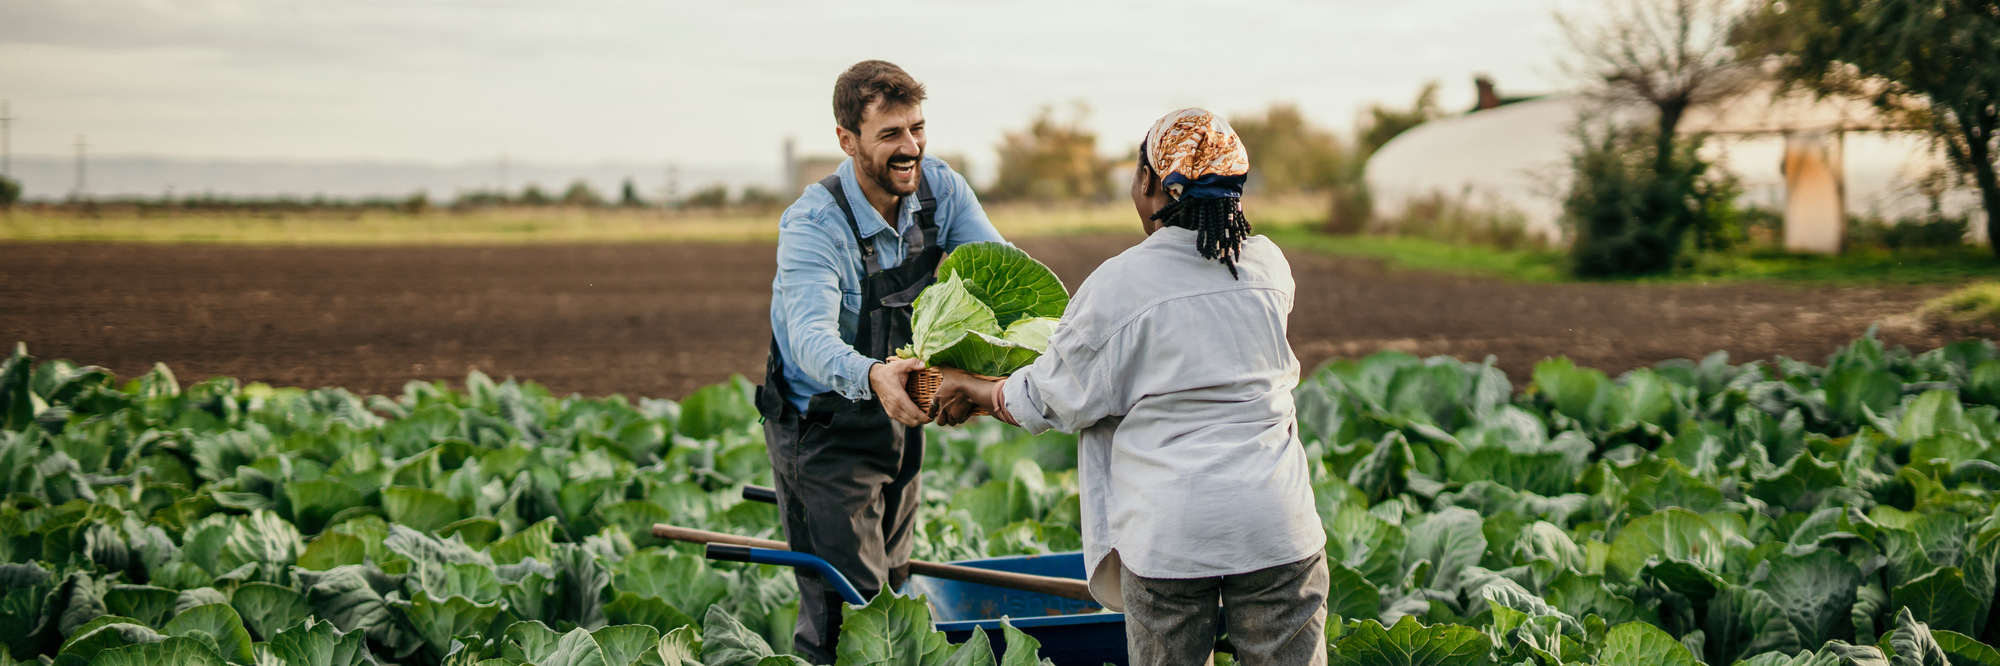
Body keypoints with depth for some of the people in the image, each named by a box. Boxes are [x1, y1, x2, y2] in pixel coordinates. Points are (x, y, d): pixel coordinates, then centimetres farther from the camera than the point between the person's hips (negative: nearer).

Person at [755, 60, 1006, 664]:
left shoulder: (940, 188, -7)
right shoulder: (814, 223, -25)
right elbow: (811, 337, -39)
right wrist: (872, 376, -61)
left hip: (897, 417, 6)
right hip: (823, 430, -6)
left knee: (891, 590, 18)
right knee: (847, 613, -9)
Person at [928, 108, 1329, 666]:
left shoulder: (1118, 285, -8)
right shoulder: (1269, 267, 5)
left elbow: (1049, 399, 3)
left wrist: (972, 391, 23)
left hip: (1168, 531, -3)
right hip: (1276, 524, 3)